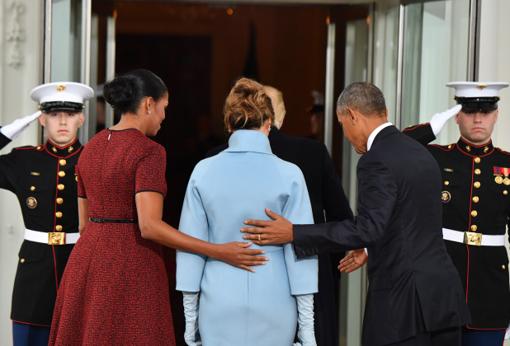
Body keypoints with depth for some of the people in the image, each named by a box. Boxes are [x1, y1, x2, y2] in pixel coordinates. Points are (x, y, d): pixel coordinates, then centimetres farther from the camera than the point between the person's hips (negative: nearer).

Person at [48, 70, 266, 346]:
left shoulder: (91, 149, 10)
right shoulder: (149, 152, -13)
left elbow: (84, 223, 14)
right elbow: (149, 226, -23)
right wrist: (219, 252, -21)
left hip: (89, 264, 7)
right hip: (132, 269, -7)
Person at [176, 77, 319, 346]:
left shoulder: (204, 171, -1)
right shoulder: (288, 175, -5)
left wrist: (190, 316, 8)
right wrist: (306, 324, 1)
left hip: (219, 305, 1)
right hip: (272, 306, -1)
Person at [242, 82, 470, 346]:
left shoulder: (377, 161, -14)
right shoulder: (421, 153, 14)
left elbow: (367, 229, -22)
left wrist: (293, 234, -22)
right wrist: (370, 250, 33)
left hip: (403, 299, -8)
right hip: (444, 294, 9)